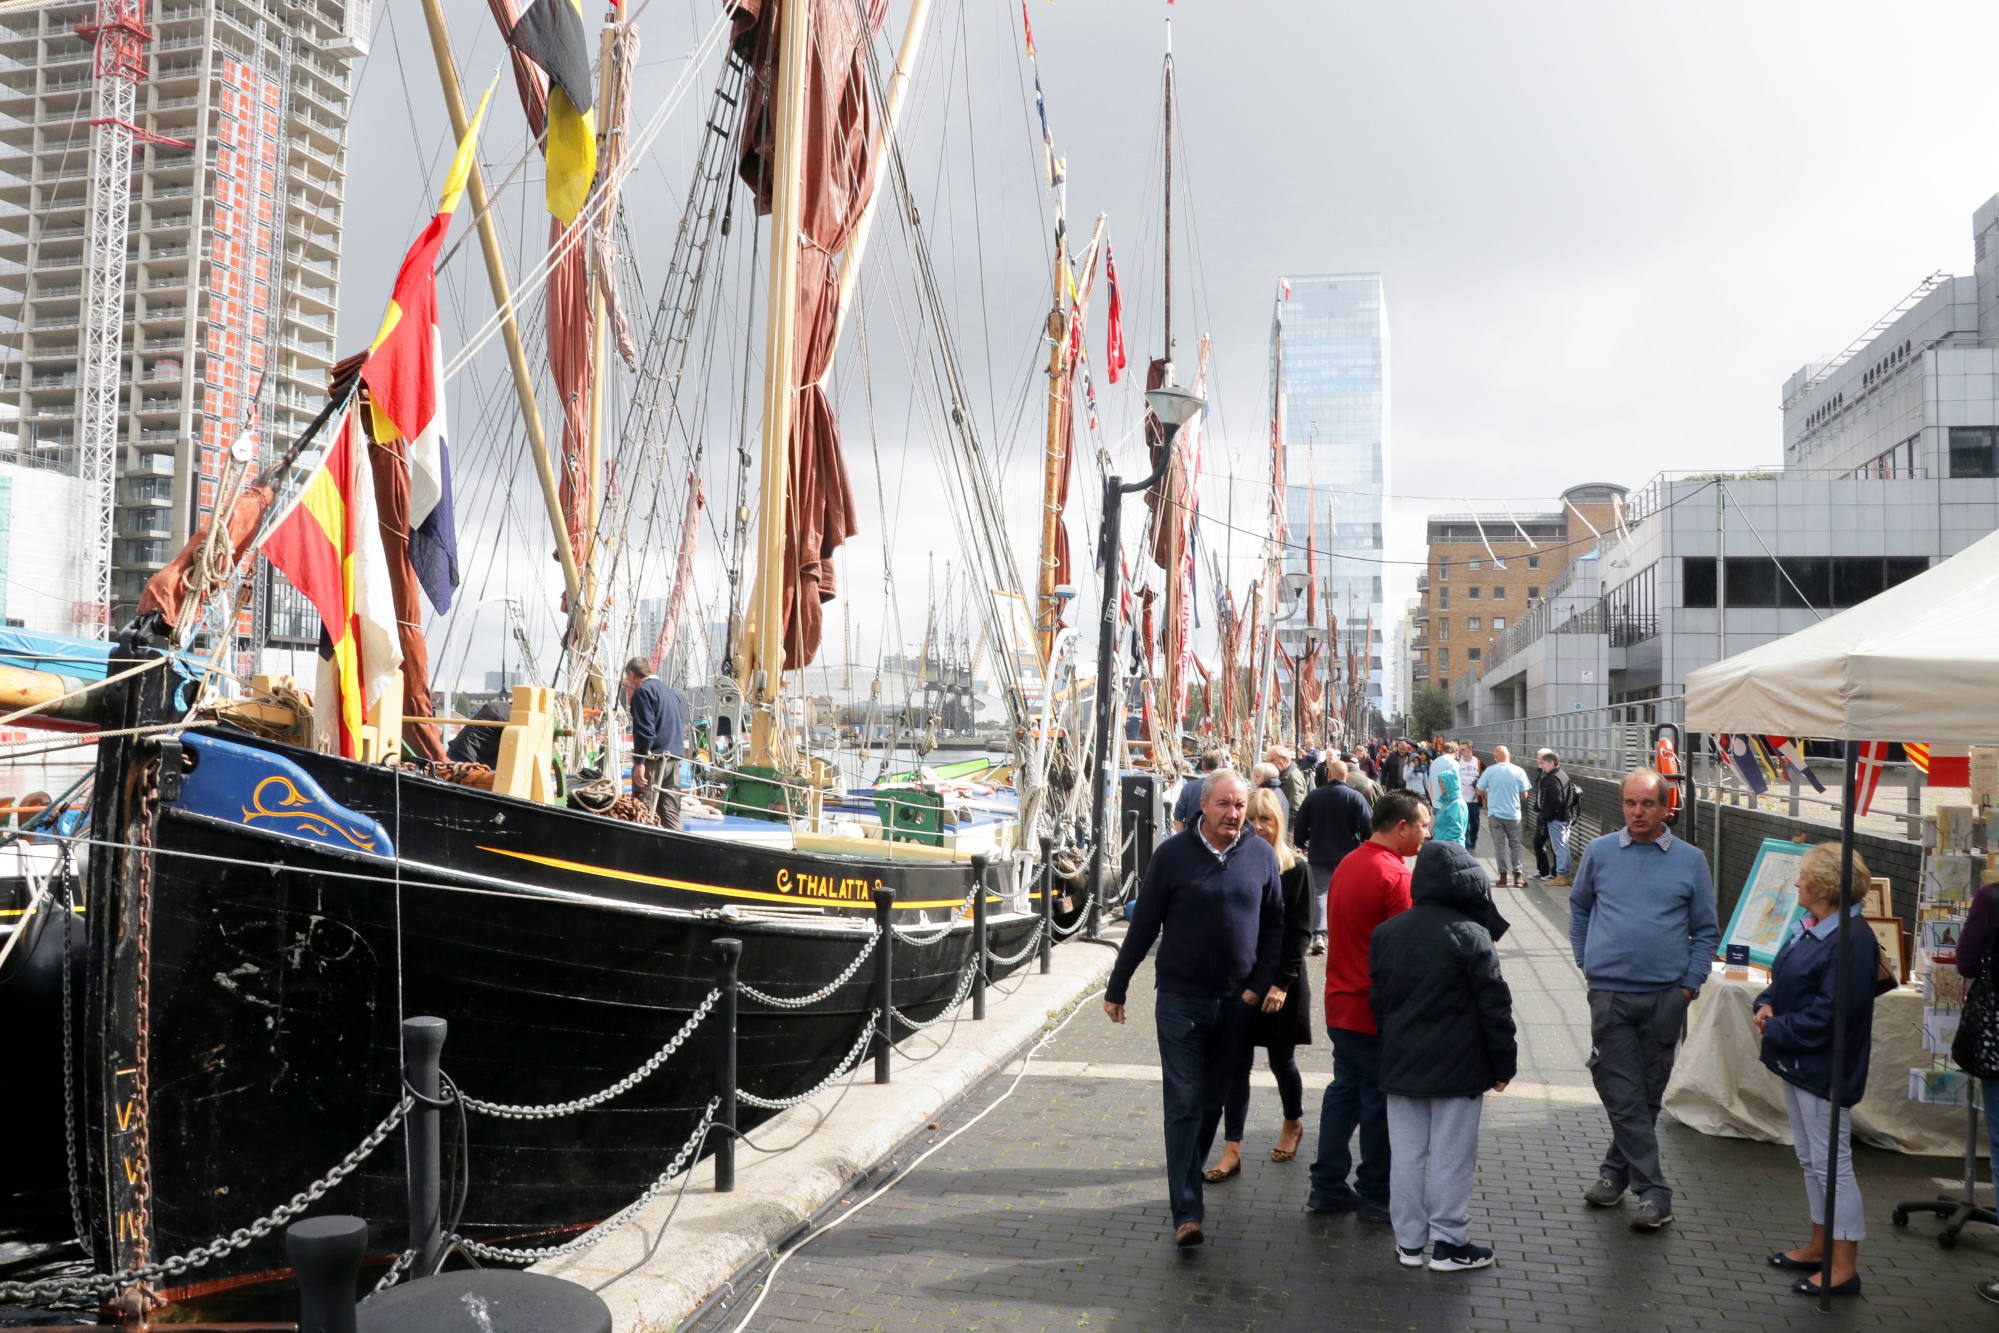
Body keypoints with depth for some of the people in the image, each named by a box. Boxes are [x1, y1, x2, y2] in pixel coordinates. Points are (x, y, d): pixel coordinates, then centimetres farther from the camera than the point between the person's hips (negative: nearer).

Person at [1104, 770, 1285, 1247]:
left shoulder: (1260, 854, 0)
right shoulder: (1173, 854, -8)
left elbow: (1275, 925, 8)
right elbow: (1143, 925, -2)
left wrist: (1259, 984, -1)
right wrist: (1117, 989, 2)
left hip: (1235, 1002, 3)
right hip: (1181, 999, -3)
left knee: (1214, 1100, 14)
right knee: (1184, 1104, -4)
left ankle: (1188, 1180, 32)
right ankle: (1186, 1212, -4)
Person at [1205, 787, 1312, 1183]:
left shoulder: (1294, 869, -6)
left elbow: (1300, 931, -7)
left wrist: (1282, 983, -13)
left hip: (1280, 981, -2)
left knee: (1281, 1061, 13)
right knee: (1236, 1064, 2)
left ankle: (1293, 1124, 39)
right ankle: (1231, 1152, 7)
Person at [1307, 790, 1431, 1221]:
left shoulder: (1347, 865, 8)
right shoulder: (1396, 877, -20)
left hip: (1341, 1005, 9)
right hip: (1378, 1011, -9)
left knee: (1344, 1091, 16)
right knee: (1381, 1103, 4)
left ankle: (1327, 1186, 22)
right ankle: (1375, 1197, 16)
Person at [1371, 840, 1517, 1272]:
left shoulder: (1386, 933, 4)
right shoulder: (1471, 936, -14)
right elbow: (1495, 1006, -11)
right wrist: (1503, 1065, -1)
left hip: (1401, 1069, 5)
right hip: (1458, 1071, -5)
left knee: (1406, 1155, 10)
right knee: (1451, 1157, 5)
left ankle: (1409, 1241, 18)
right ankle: (1449, 1243, 13)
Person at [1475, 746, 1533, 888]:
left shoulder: (1489, 771, -8)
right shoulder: (1518, 771, -7)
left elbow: (1480, 792, -1)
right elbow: (1524, 794, 0)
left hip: (1495, 813, 0)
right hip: (1513, 814, 0)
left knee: (1499, 845, 7)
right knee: (1515, 844, 9)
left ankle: (1503, 875, 7)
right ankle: (1518, 875, 5)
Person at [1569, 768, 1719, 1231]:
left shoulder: (1690, 860, 3)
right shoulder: (1599, 852, 4)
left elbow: (1706, 929, 8)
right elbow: (1579, 907, 18)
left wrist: (1690, 984, -1)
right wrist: (1588, 963, 10)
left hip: (1666, 996, 1)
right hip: (1610, 993, 0)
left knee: (1648, 1094, 10)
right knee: (1623, 1094, -4)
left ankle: (1617, 1171, 25)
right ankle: (1653, 1191, 4)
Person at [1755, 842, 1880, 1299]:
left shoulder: (1851, 939, -21)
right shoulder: (1809, 928, 9)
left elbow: (1830, 1013, -25)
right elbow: (1783, 980, 18)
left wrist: (1776, 1030, -17)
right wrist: (1766, 1005, -1)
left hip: (1824, 1068, -10)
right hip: (1796, 1062, 10)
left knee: (1831, 1163, -1)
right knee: (1810, 1159, 19)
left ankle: (1844, 1267, 8)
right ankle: (1820, 1246, 32)